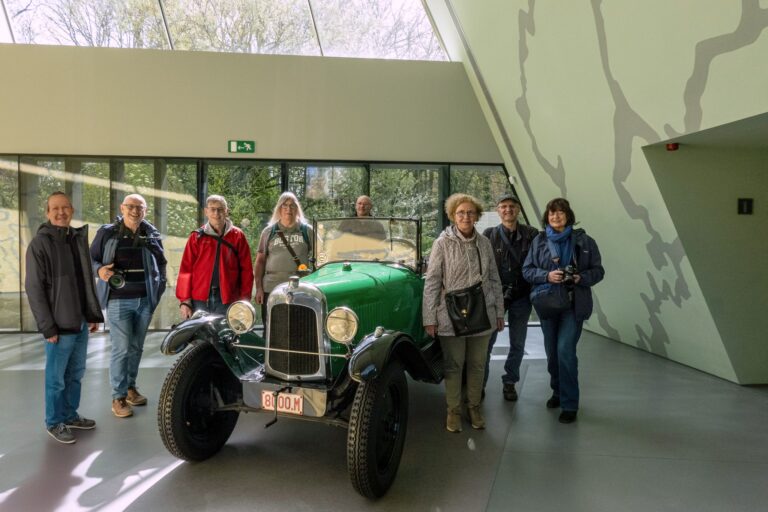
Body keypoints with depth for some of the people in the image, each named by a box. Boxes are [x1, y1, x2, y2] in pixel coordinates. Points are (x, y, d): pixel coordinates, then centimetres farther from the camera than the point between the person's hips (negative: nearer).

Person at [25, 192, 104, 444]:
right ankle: (54, 422, 21)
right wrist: (47, 327, -16)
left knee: (76, 374, 17)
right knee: (56, 378, 6)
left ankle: (70, 414, 31)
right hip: (60, 324, -6)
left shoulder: (78, 238, 9)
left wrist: (94, 314, 10)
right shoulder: (40, 243, -10)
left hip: (81, 321, 6)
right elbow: (34, 288, -12)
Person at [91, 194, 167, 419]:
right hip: (118, 301, -3)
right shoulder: (107, 232, -2)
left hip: (145, 300, 3)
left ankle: (130, 387, 29)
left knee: (136, 347, 14)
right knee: (121, 349, -5)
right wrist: (99, 269, -15)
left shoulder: (152, 234, 4)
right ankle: (118, 396, 7)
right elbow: (90, 258, 6)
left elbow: (161, 261, 15)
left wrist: (159, 287, 9)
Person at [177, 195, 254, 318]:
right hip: (200, 300, 1)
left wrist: (244, 300, -3)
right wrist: (184, 301, -3)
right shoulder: (197, 237, 7)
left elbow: (246, 269, 3)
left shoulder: (237, 236, 5)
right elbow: (186, 269, 4)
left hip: (227, 300, 0)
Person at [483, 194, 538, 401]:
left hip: (521, 297, 1)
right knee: (487, 341, 2)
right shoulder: (488, 234, -2)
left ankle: (509, 382, 29)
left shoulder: (531, 234, -1)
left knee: (518, 344, 12)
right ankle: (479, 383, 16)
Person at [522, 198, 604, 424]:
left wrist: (581, 278, -17)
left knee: (565, 350, -11)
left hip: (574, 304, -3)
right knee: (552, 352, 13)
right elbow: (527, 270, 2)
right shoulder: (539, 240, 3)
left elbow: (598, 271, 2)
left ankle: (569, 404, 2)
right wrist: (547, 276, -16)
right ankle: (558, 391, 36)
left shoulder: (584, 241, 0)